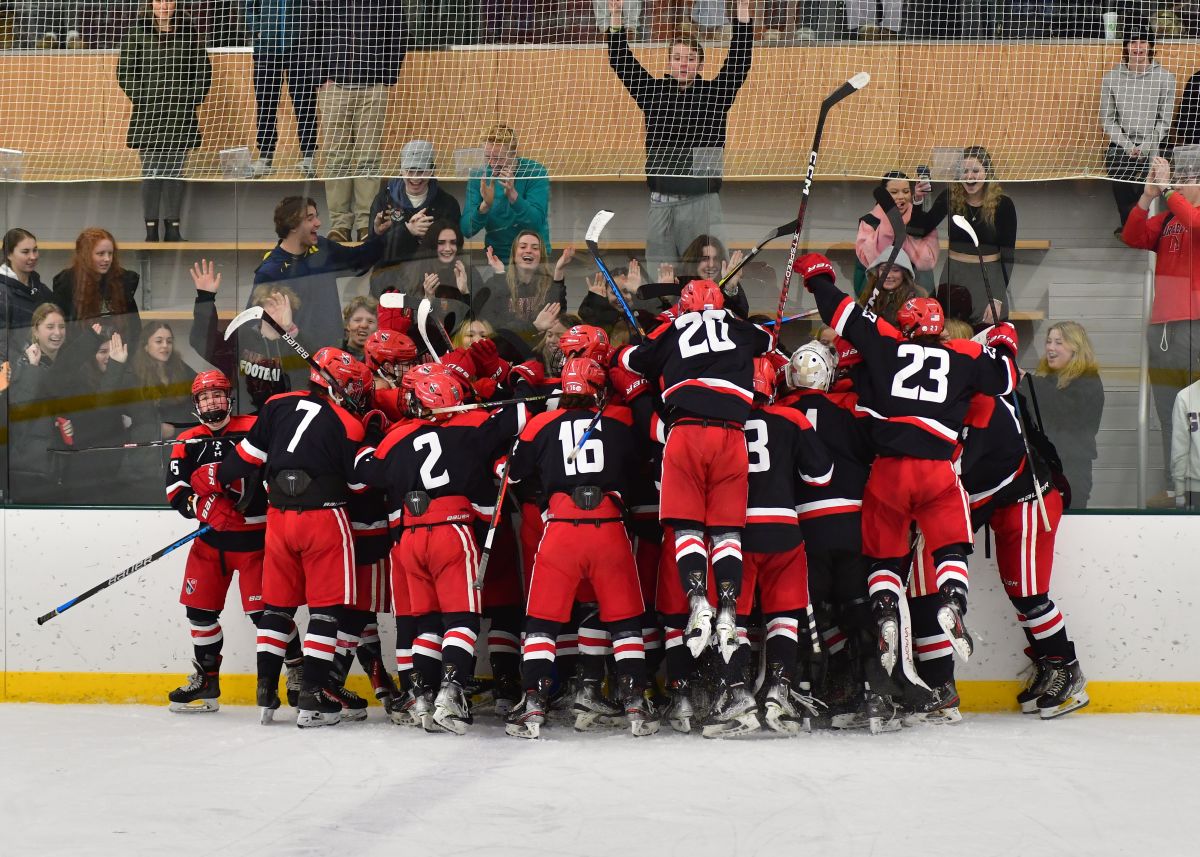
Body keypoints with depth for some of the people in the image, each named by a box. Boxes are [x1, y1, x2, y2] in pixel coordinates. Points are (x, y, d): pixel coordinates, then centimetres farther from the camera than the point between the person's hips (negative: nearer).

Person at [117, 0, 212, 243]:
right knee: (151, 171, -3)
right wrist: (141, 96, -6)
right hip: (148, 113, -1)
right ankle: (151, 229, 0)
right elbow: (124, 71, 3)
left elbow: (203, 69, 9)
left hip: (181, 112, 1)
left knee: (175, 170, 3)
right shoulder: (138, 34, 3)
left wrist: (193, 98, -1)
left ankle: (173, 227, 8)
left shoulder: (189, 33, 6)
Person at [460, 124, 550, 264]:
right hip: (495, 258, 1)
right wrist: (485, 205, -22)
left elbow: (536, 224, -16)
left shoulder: (535, 172, -6)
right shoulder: (478, 176, 1)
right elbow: (466, 231, -5)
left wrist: (513, 195, -30)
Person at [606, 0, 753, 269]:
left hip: (702, 203, -2)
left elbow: (739, 62, -2)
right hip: (660, 204, 2)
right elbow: (622, 62, 6)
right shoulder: (654, 92, 9)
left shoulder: (715, 94, 5)